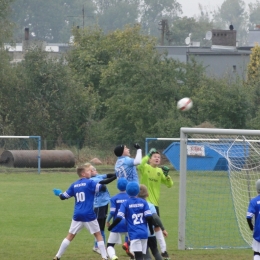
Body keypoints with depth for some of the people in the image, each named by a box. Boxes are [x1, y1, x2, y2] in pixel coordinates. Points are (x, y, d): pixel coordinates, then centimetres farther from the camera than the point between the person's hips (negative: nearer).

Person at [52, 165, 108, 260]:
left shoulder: (74, 185, 9)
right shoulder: (89, 183, -6)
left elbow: (63, 197, 14)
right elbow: (103, 188, -16)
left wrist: (59, 193, 38)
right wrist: (102, 184, 9)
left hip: (77, 215, 4)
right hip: (88, 215, -4)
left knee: (70, 236, 13)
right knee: (98, 235, 8)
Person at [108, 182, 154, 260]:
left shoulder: (125, 204, -2)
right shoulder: (143, 202, 6)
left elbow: (119, 218, -10)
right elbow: (149, 217, -1)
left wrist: (111, 227, 6)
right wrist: (151, 228, 16)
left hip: (134, 234, -3)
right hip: (144, 233, 3)